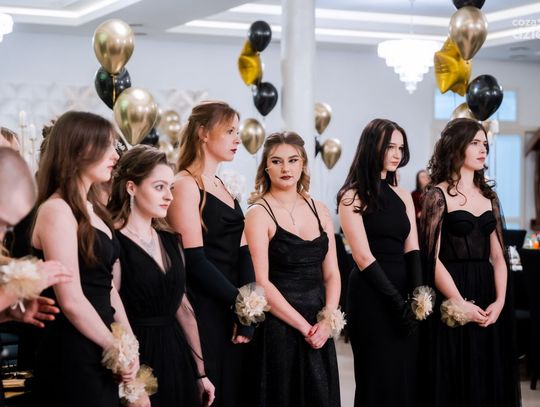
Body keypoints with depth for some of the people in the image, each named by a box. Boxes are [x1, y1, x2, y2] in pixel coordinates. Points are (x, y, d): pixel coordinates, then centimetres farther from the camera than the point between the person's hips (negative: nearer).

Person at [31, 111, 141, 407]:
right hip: (73, 357, -9)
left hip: (99, 353, 9)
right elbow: (72, 300, -20)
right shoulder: (56, 211, -15)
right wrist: (116, 348, -10)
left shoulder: (91, 210, 14)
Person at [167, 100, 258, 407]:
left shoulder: (222, 187, 15)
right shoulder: (185, 185, -10)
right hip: (204, 313, -8)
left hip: (234, 312, 8)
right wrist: (240, 302, -14)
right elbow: (194, 260, -18)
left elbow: (242, 253, 7)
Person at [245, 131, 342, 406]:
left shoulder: (318, 209, 9)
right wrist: (304, 327, -14)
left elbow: (331, 273, 8)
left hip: (319, 329, 5)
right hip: (280, 328, -5)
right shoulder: (259, 213, -7)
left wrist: (327, 320, -8)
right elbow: (262, 283, -13)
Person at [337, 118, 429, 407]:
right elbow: (364, 257, -12)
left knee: (407, 377, 7)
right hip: (372, 296, -6)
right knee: (380, 379, 1)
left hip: (403, 291, 6)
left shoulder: (403, 196, 13)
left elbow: (412, 250, 4)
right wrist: (397, 301, -16)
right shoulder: (352, 197, -5)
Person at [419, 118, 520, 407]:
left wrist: (499, 301, -6)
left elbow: (498, 255, 8)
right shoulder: (438, 195, -5)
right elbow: (432, 257, -11)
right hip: (454, 299, -5)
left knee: (491, 380, 8)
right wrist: (461, 304, -14)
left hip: (488, 299, 5)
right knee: (456, 382, 0)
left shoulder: (489, 196, 12)